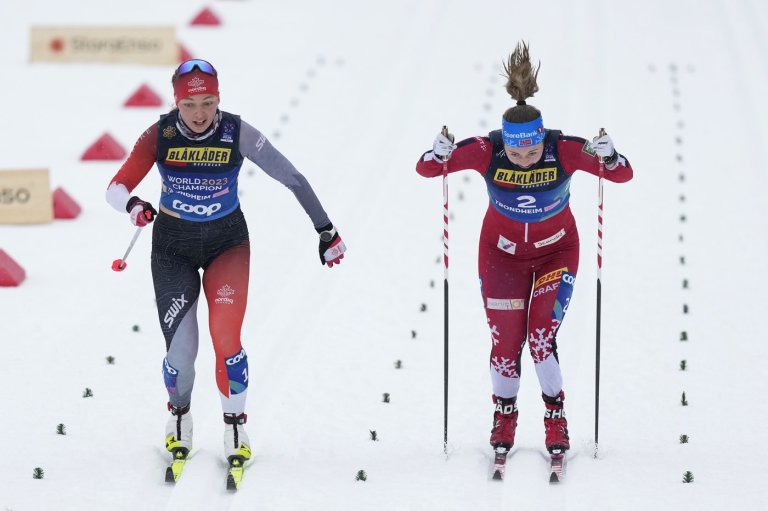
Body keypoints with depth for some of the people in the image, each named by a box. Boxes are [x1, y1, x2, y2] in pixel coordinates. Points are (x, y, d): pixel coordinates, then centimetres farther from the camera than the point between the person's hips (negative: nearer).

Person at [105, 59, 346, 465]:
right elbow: (116, 187, -20)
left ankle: (235, 427, 6)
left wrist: (325, 229, -8)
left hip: (227, 243, 0)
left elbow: (291, 178, -10)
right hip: (173, 245, 0)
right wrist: (132, 206, -44)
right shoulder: (160, 135, -17)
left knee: (226, 339, -17)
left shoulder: (237, 134, -18)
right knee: (180, 350, -7)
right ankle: (179, 414, 26)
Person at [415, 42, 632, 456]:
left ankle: (556, 418, 12)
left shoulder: (565, 151, -29)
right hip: (502, 253, 1)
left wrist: (607, 157, -47)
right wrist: (440, 155, -44)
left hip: (556, 251, -1)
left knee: (542, 337, -11)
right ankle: (504, 415, 26)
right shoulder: (486, 151, -28)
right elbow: (425, 169, -22)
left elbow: (624, 175, -26)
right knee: (505, 342, 0)